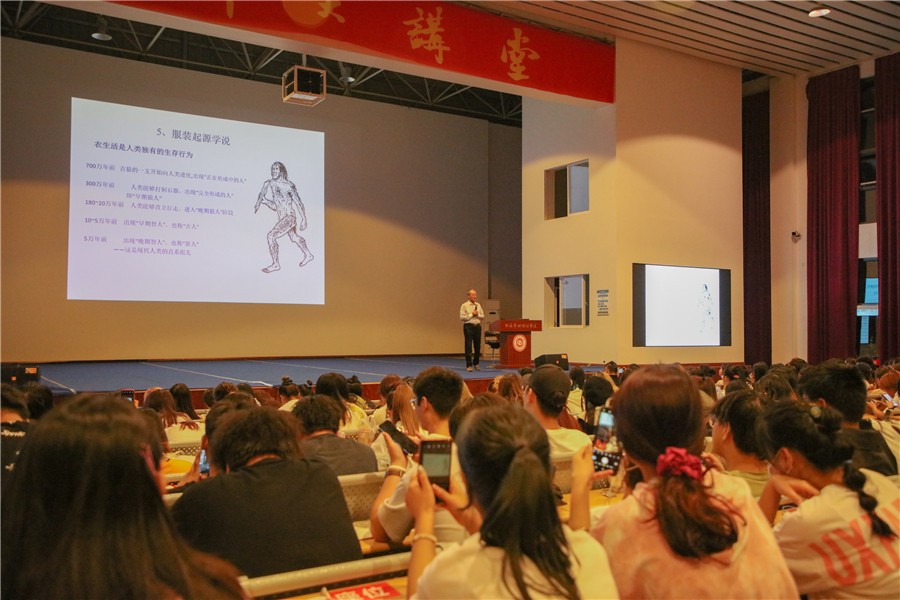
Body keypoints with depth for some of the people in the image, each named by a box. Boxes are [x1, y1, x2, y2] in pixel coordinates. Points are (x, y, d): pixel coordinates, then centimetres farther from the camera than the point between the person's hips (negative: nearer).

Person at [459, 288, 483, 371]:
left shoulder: (478, 305, 14)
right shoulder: (464, 306, -2)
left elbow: (483, 317, 13)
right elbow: (462, 317, -10)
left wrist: (477, 314, -6)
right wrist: (471, 314, -11)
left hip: (477, 326, 5)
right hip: (468, 326, -5)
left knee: (477, 346, 8)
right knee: (468, 346, -6)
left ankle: (476, 364, 20)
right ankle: (469, 365, -3)